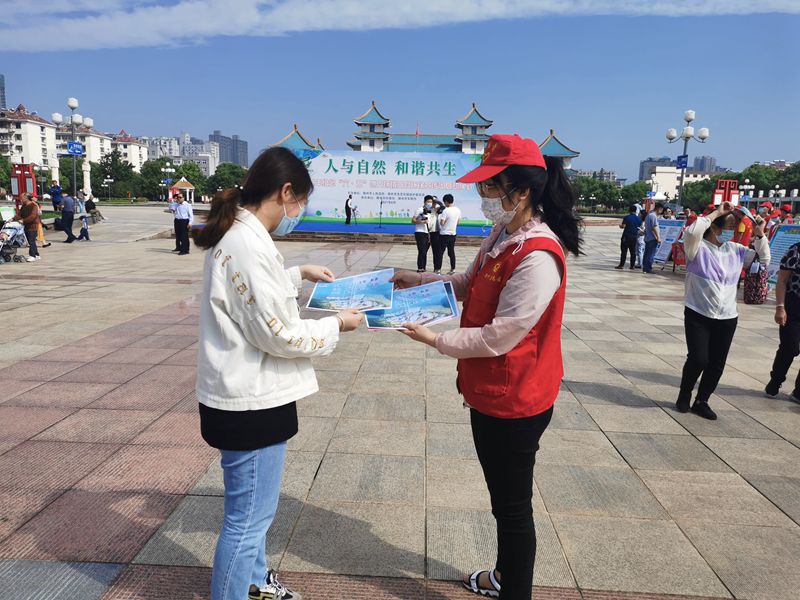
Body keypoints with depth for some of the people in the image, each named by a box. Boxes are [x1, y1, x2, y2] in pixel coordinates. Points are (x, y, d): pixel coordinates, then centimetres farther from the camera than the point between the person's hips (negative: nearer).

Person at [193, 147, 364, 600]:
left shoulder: (237, 237, 7)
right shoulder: (249, 245, -26)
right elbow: (279, 334, -23)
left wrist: (299, 274, 24)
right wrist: (336, 325, -9)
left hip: (249, 396, 11)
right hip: (252, 403, -11)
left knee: (255, 508, 28)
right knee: (248, 518, 7)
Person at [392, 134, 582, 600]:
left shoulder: (538, 258, -27)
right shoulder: (502, 235, 2)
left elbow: (498, 337, -25)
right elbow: (471, 285, 17)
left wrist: (437, 340, -15)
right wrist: (419, 280, 7)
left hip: (514, 403, -10)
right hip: (490, 394, 10)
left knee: (513, 505, 9)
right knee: (502, 496, 26)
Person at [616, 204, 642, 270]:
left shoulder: (626, 217, -10)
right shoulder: (638, 218, 4)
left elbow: (623, 226, -14)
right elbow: (640, 227, 9)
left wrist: (620, 225, 7)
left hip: (626, 236, -4)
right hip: (634, 237, 4)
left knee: (624, 251, 0)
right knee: (633, 252, 8)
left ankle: (621, 264, 0)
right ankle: (632, 265, 9)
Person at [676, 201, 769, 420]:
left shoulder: (735, 250, 6)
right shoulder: (697, 247, -9)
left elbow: (764, 260, 14)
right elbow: (692, 232, -30)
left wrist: (760, 234, 1)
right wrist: (715, 212, -20)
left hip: (727, 318, 5)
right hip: (698, 315, -5)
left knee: (717, 364, 7)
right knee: (698, 359, -12)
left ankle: (701, 402, 24)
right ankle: (684, 396, 15)